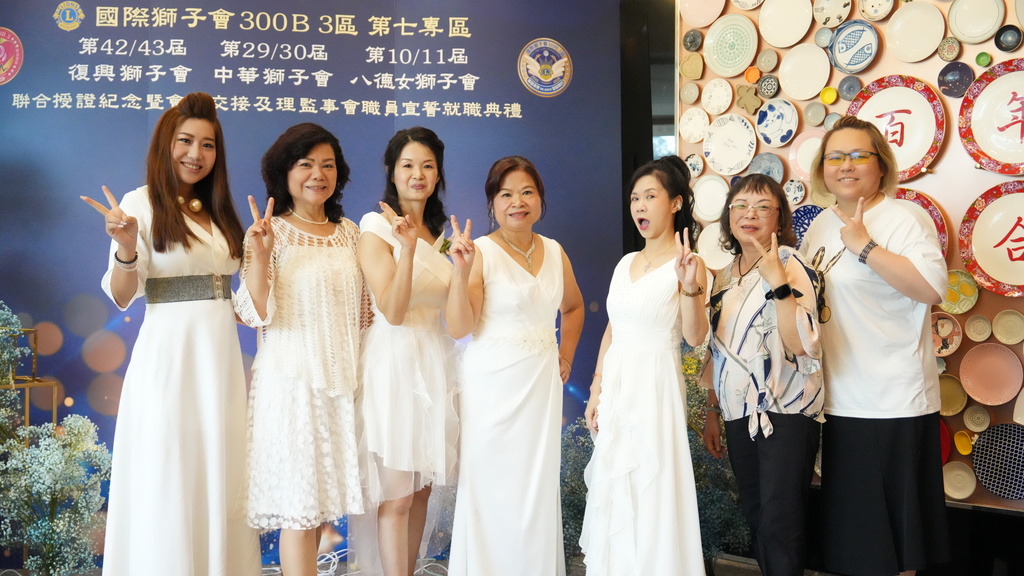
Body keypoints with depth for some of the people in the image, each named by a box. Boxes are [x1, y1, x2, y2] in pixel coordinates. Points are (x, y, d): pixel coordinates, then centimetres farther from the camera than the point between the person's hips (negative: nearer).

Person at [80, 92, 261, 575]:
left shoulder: (218, 210, 13)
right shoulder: (142, 203, -5)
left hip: (222, 354, 6)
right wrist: (126, 248, -27)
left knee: (220, 473, 10)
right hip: (169, 353, -6)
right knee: (167, 477, 0)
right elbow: (122, 296, -11)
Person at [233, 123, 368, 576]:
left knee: (322, 495, 13)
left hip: (342, 381, 5)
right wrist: (260, 252, -24)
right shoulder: (270, 233, -6)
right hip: (291, 381, -5)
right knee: (298, 506, -3)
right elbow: (256, 314, -14)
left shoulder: (349, 232, 9)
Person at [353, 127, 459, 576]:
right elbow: (393, 311, -17)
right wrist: (407, 246, -26)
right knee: (396, 497, -3)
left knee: (422, 489, 12)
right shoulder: (376, 227, -7)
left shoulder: (439, 232, 14)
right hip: (394, 363, -7)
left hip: (435, 362, 7)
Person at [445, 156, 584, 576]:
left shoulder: (555, 252, 7)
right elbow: (459, 328, -15)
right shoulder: (480, 252, -8)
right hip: (493, 384, -4)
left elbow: (573, 307, 25)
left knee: (538, 486, 11)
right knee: (493, 488, 2)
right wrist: (461, 271, -26)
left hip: (542, 383, 5)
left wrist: (566, 356, 13)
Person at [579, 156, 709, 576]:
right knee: (613, 492, 12)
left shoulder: (686, 264, -8)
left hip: (656, 386, -6)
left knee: (651, 492, -2)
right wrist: (597, 388, 10)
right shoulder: (625, 263, 11)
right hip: (615, 385, 6)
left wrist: (690, 287, -33)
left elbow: (695, 336, -17)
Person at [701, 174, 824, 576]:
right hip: (739, 414, 6)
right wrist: (711, 413, 18)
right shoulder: (725, 278, 11)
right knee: (755, 520, 11)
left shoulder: (790, 266, -9)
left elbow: (802, 345, -22)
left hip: (785, 413, -6)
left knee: (780, 524, -7)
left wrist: (778, 282, -28)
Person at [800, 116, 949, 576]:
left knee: (893, 517, 5)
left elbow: (932, 287, -26)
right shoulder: (820, 226, 12)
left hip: (893, 401, -7)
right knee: (850, 517, 16)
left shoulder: (899, 219, -10)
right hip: (838, 399, 7)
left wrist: (864, 245, -23)